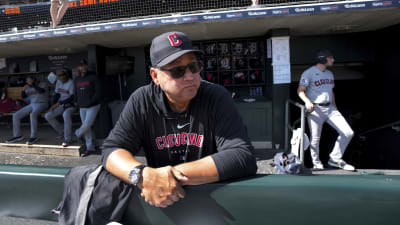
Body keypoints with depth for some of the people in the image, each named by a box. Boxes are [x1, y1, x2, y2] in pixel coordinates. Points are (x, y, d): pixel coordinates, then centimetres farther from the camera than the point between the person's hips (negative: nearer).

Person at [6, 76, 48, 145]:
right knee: (15, 115, -8)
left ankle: (34, 136, -30)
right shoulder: (29, 87, 14)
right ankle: (17, 136, 1)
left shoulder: (43, 84, -2)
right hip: (31, 105, 7)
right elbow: (23, 96, 12)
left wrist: (32, 84, -27)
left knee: (33, 114, -37)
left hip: (42, 104, -7)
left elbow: (41, 91, -22)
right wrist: (23, 90, -7)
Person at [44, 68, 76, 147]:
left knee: (66, 114, -38)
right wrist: (53, 106, 0)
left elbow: (72, 98, -20)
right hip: (61, 104, 8)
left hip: (71, 104, -8)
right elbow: (57, 94, 13)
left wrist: (59, 103, -23)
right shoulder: (58, 82, 7)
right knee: (48, 116, -5)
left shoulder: (71, 83, -16)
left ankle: (68, 139, -31)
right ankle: (62, 132, 11)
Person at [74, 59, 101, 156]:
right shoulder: (76, 79, 12)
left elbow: (98, 91, -11)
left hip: (93, 106, -5)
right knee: (87, 128, 6)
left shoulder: (93, 77, -6)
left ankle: (78, 133, 24)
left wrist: (90, 102, -17)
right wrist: (76, 102, 4)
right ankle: (90, 148, 14)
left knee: (87, 125, -10)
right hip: (82, 107, 5)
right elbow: (75, 93, 21)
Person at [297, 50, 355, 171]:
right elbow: (300, 90, -13)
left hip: (330, 108, 7)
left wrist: (335, 109, 22)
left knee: (348, 133, -1)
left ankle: (335, 159, 14)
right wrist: (307, 101, -30)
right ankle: (316, 163, 21)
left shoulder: (329, 74, 20)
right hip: (315, 109, -7)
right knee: (315, 139, -2)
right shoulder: (309, 73, -4)